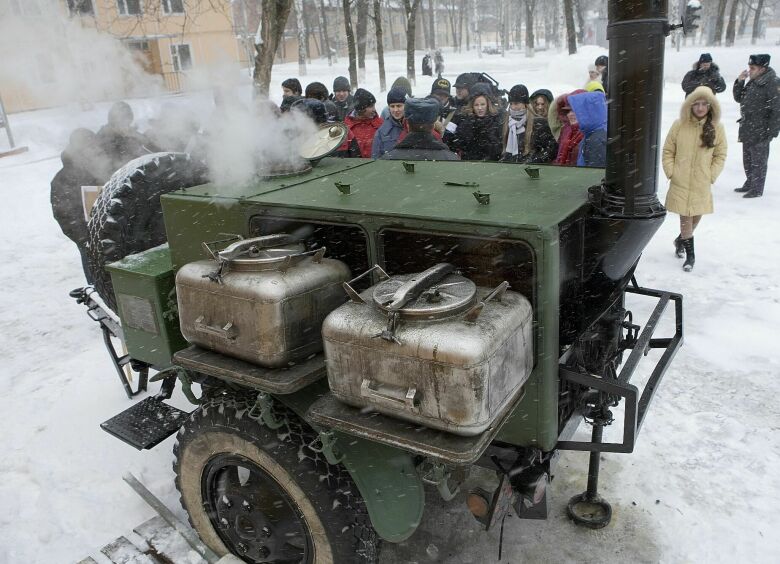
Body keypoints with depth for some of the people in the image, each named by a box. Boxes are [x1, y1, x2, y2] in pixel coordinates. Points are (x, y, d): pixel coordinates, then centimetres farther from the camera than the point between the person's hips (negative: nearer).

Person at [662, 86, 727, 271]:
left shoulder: (717, 128, -1)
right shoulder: (679, 125, -4)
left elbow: (720, 155, 4)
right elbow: (668, 150, 3)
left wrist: (711, 176, -4)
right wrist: (670, 172, -4)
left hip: (702, 183, 2)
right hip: (680, 181, -1)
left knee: (697, 215, 11)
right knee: (686, 216, -1)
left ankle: (680, 240, 37)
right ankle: (690, 254, 10)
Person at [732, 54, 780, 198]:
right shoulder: (753, 82, 10)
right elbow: (739, 98, 18)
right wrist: (739, 82, 3)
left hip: (760, 131, -9)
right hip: (747, 129, 9)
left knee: (758, 161, 0)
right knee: (747, 159, 19)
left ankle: (757, 189, 9)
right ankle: (749, 184, 33)